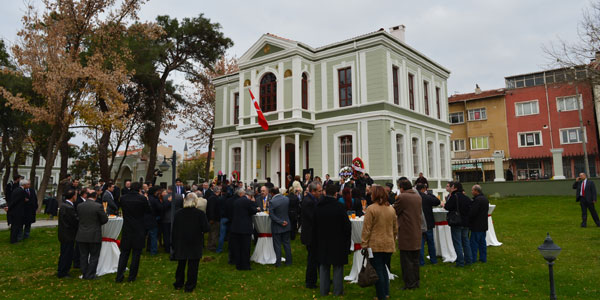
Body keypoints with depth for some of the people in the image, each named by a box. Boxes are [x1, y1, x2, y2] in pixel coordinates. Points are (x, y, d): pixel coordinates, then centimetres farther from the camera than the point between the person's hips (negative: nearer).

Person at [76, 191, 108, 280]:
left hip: (82, 236, 5)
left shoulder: (79, 206, -1)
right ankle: (90, 275, 10)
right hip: (94, 236, -4)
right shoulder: (98, 206, -15)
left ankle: (84, 274, 23)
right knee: (94, 256, 7)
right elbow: (105, 219, -8)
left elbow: (79, 218, 8)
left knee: (83, 256, 15)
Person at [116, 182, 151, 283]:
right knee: (136, 253, 7)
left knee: (124, 253, 12)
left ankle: (119, 276, 11)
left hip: (126, 230, 3)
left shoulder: (123, 198, -3)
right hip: (138, 230, -3)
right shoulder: (142, 198, -13)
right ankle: (132, 277, 13)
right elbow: (148, 210, 0)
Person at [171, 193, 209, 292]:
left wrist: (174, 245, 8)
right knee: (192, 265, 7)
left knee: (181, 264, 20)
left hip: (181, 244, 3)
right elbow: (206, 229, -15)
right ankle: (189, 286, 13)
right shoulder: (200, 214, -15)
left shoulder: (178, 213, -5)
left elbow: (174, 230, 0)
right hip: (195, 244, -3)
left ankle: (178, 283, 31)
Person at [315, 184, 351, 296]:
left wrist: (317, 240, 15)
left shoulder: (318, 207, -4)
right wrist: (347, 240, 1)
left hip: (322, 242, 4)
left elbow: (315, 226, 5)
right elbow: (347, 226, -13)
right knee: (337, 267, 9)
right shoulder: (339, 207, -18)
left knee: (324, 266, 14)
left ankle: (324, 290, 22)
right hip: (337, 243, -4)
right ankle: (338, 291, 17)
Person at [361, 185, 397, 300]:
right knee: (383, 267, 20)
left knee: (378, 270, 3)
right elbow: (395, 228, 14)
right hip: (389, 245, 6)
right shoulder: (391, 209, 7)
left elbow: (366, 229, -12)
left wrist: (364, 244, -7)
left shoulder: (371, 209, -12)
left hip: (375, 245, -6)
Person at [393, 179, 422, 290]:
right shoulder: (418, 196, 8)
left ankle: (409, 283, 4)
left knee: (406, 260, 0)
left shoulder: (402, 197, -15)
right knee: (415, 259, 16)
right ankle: (415, 281, 23)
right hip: (417, 233, 7)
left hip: (406, 234, -7)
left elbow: (394, 212, -8)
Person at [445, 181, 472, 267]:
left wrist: (444, 205, 0)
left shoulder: (454, 196, -15)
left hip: (456, 223, -7)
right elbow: (470, 209, 11)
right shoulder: (466, 197, 7)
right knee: (466, 241, 16)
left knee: (457, 243, -1)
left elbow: (447, 207, -20)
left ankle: (460, 262, -1)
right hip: (466, 223, 7)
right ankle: (468, 260, 21)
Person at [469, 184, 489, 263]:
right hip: (484, 225, 9)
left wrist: (468, 220, -9)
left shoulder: (477, 200, -20)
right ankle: (483, 258, 19)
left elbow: (472, 212, -23)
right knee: (482, 242, 14)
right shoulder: (485, 199, 12)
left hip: (476, 225, -9)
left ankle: (473, 259, 2)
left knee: (474, 242, -2)